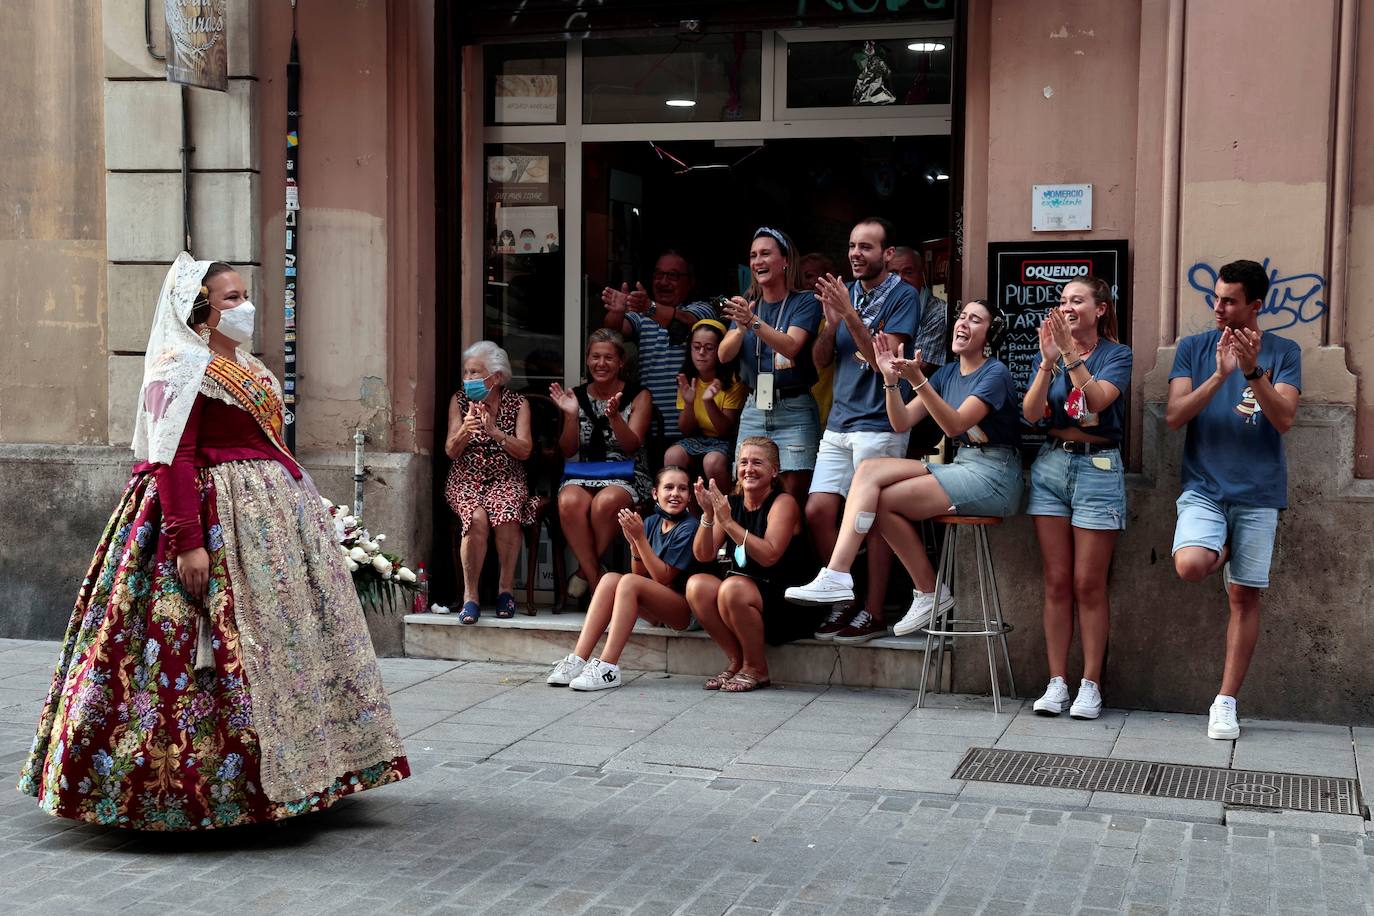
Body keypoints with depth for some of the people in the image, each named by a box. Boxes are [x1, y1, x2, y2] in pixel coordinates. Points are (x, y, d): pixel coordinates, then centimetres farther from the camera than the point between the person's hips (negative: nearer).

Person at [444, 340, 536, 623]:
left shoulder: (518, 404, 5)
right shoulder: (459, 401, 7)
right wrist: (464, 432, -20)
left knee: (506, 515, -34)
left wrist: (494, 431, -18)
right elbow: (451, 452, 1)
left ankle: (506, 587, -17)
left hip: (506, 478, 0)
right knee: (477, 518, -33)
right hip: (466, 478, 0)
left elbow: (524, 451, -4)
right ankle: (470, 595, -25)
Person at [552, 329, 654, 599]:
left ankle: (585, 570, -12)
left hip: (625, 475, -2)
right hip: (582, 474, 2)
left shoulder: (638, 396, 6)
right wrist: (571, 416, -10)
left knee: (605, 502, -38)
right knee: (569, 502, -35)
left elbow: (631, 445, -6)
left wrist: (614, 416, -24)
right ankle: (596, 580, -23)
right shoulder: (577, 396, 11)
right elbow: (568, 451, 7)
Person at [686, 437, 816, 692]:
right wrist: (708, 514, -16)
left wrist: (727, 521, -27)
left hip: (786, 608, -5)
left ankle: (756, 668, -10)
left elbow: (769, 556, -23)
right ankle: (736, 660, -4)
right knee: (697, 584, -20)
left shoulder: (783, 502, -9)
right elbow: (703, 555, 0)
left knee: (733, 587, -31)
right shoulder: (731, 502, 7)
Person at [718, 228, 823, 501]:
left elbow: (790, 346, -18)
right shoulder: (747, 304, 12)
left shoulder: (805, 301, -1)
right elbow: (725, 354, 1)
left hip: (794, 410, -4)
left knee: (792, 497, -11)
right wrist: (741, 328, -19)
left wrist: (754, 322, -31)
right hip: (754, 409, 4)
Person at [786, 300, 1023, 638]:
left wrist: (918, 380, -29)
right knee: (870, 469, -13)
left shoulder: (995, 373, -8)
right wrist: (891, 379, -9)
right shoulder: (947, 373, 15)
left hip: (993, 476, -7)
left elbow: (955, 425, -21)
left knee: (881, 500, -17)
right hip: (962, 467, 7)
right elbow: (902, 422, 7)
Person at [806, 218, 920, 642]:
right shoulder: (845, 292, 13)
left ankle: (873, 612, 7)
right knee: (817, 511, 1)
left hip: (879, 422, -6)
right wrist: (831, 322, -8)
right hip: (839, 421, 6)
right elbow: (821, 360, 10)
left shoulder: (902, 296, -5)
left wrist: (850, 315, -21)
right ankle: (843, 601, 14)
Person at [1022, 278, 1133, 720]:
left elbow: (1099, 399, -18)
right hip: (1051, 464, 3)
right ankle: (1057, 683, 7)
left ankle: (1091, 685, 4)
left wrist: (1071, 356, -23)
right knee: (1056, 583, 3)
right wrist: (1048, 361, -15)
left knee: (1089, 584, -2)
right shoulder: (1047, 355, 10)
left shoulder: (1116, 354, 0)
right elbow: (1031, 413, -4)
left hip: (1098, 467, -3)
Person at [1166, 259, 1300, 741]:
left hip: (1257, 492, 0)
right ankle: (1221, 550, 13)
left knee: (1244, 596, 0)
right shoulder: (1193, 348, 4)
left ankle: (1226, 702, 10)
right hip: (1203, 487, 0)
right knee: (1190, 565, -25)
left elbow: (1284, 419, -11)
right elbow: (1174, 416, -6)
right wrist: (1219, 375, -18)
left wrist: (1252, 371, -25)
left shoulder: (1283, 353, 2)